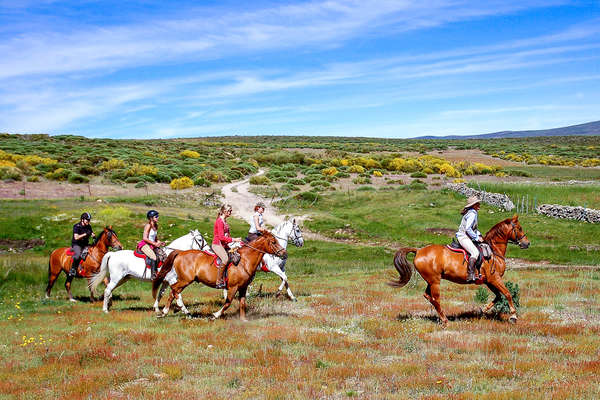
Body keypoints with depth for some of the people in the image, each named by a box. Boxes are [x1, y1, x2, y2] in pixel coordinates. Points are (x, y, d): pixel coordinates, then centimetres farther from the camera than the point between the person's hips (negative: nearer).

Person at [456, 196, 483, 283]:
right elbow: (468, 229, -21)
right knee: (475, 252, -27)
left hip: (467, 237, 11)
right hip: (463, 237, -11)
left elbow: (473, 228, 29)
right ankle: (470, 275, -36)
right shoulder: (472, 214, -13)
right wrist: (476, 238, -15)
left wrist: (479, 235, 14)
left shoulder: (473, 213, 19)